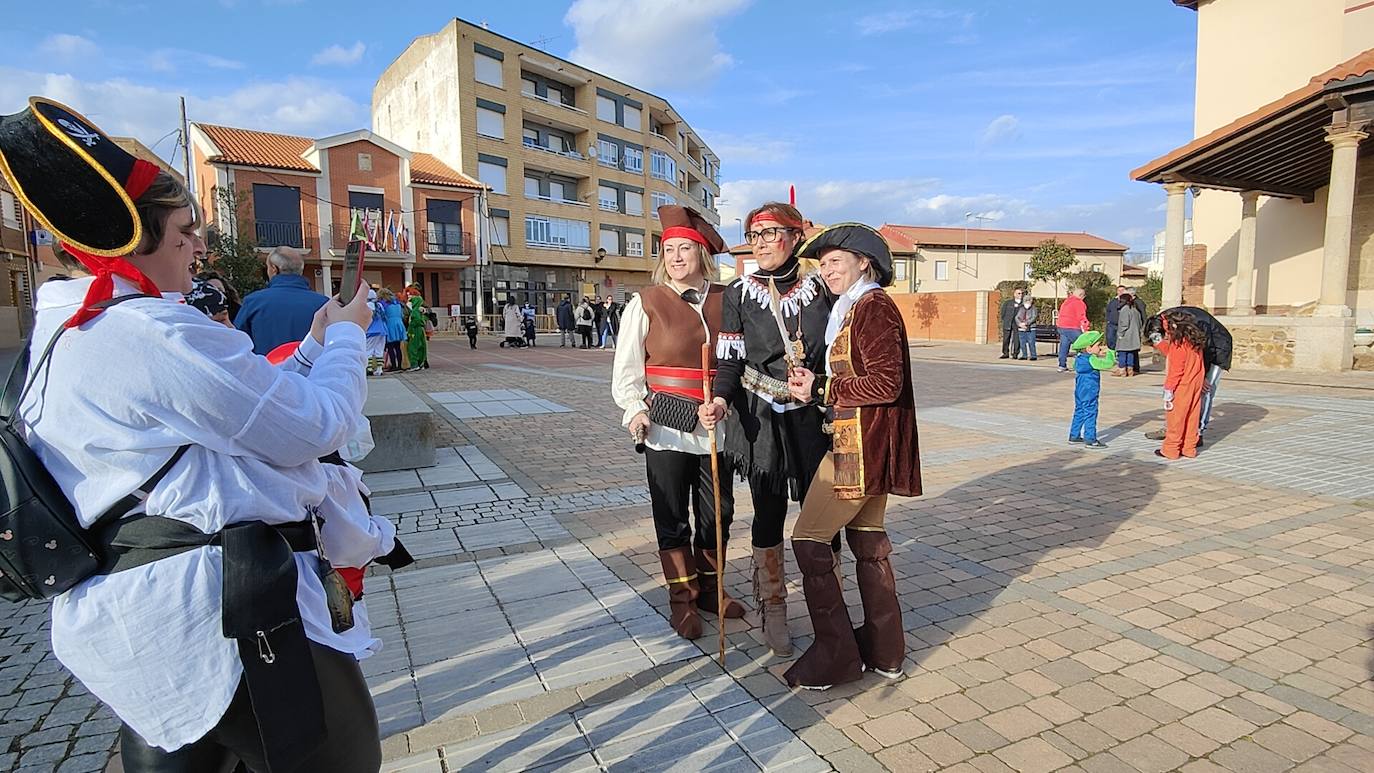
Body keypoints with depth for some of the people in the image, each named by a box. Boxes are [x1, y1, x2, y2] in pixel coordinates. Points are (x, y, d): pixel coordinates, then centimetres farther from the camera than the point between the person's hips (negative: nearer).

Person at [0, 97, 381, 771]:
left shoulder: (64, 334, 13)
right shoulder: (156, 332, -20)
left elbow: (232, 405, 15)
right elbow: (316, 426, -16)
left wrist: (312, 348, 16)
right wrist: (344, 338, 0)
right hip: (212, 614, -10)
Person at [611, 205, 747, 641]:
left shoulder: (726, 301, 5)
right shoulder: (646, 303, -1)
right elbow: (626, 368, -1)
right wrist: (634, 409, -13)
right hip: (667, 425, -2)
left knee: (717, 512, 12)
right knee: (672, 517, 6)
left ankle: (709, 588, 32)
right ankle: (682, 600, 23)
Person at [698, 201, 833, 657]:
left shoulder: (820, 289, 1)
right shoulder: (739, 294, 0)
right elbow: (730, 361, -3)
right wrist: (720, 400, -22)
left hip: (813, 417, 1)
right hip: (760, 418, 0)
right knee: (768, 515, 8)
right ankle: (773, 612, 23)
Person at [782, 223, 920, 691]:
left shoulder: (872, 307, -14)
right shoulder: (856, 307, 17)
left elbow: (885, 384, -21)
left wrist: (821, 389, -15)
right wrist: (815, 384, 1)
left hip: (861, 447, -11)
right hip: (866, 446, 11)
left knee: (809, 540, -4)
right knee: (867, 541, 16)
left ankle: (836, 655, 8)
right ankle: (884, 652, 29)